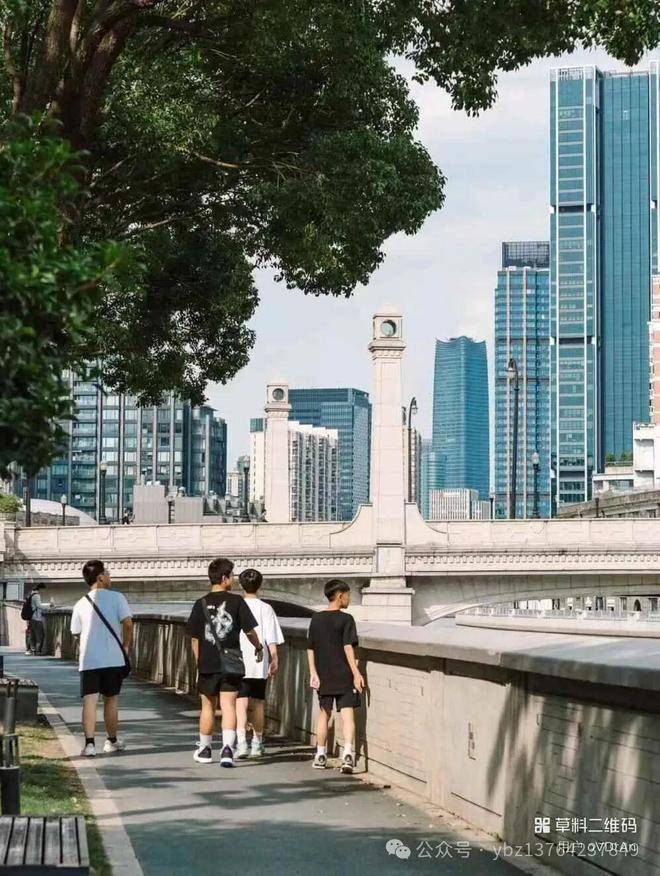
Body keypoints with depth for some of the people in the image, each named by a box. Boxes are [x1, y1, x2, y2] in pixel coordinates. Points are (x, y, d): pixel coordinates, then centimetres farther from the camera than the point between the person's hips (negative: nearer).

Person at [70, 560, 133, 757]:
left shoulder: (81, 604, 7)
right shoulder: (116, 597, -1)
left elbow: (76, 632, 12)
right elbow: (127, 623, -11)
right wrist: (125, 646, 4)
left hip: (88, 660, 1)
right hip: (113, 658, -1)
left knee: (90, 700, -3)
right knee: (111, 699, 13)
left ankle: (89, 743, -14)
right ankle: (112, 741, 24)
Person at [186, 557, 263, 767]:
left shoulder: (201, 604, 1)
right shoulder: (236, 602, -5)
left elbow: (194, 638, 4)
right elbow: (249, 631, -1)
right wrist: (258, 647, 19)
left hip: (207, 663, 2)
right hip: (231, 663, -2)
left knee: (208, 707, 14)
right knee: (228, 705, -2)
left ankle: (205, 750, 26)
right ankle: (227, 747, -19)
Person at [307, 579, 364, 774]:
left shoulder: (316, 619, 7)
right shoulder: (346, 619, -8)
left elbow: (310, 649, 7)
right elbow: (348, 648, -15)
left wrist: (313, 673, 10)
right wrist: (356, 673, -14)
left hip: (324, 677, 5)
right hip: (344, 676, -5)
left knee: (324, 713, 17)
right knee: (347, 714, -5)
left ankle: (320, 755, 22)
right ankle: (348, 753, -19)